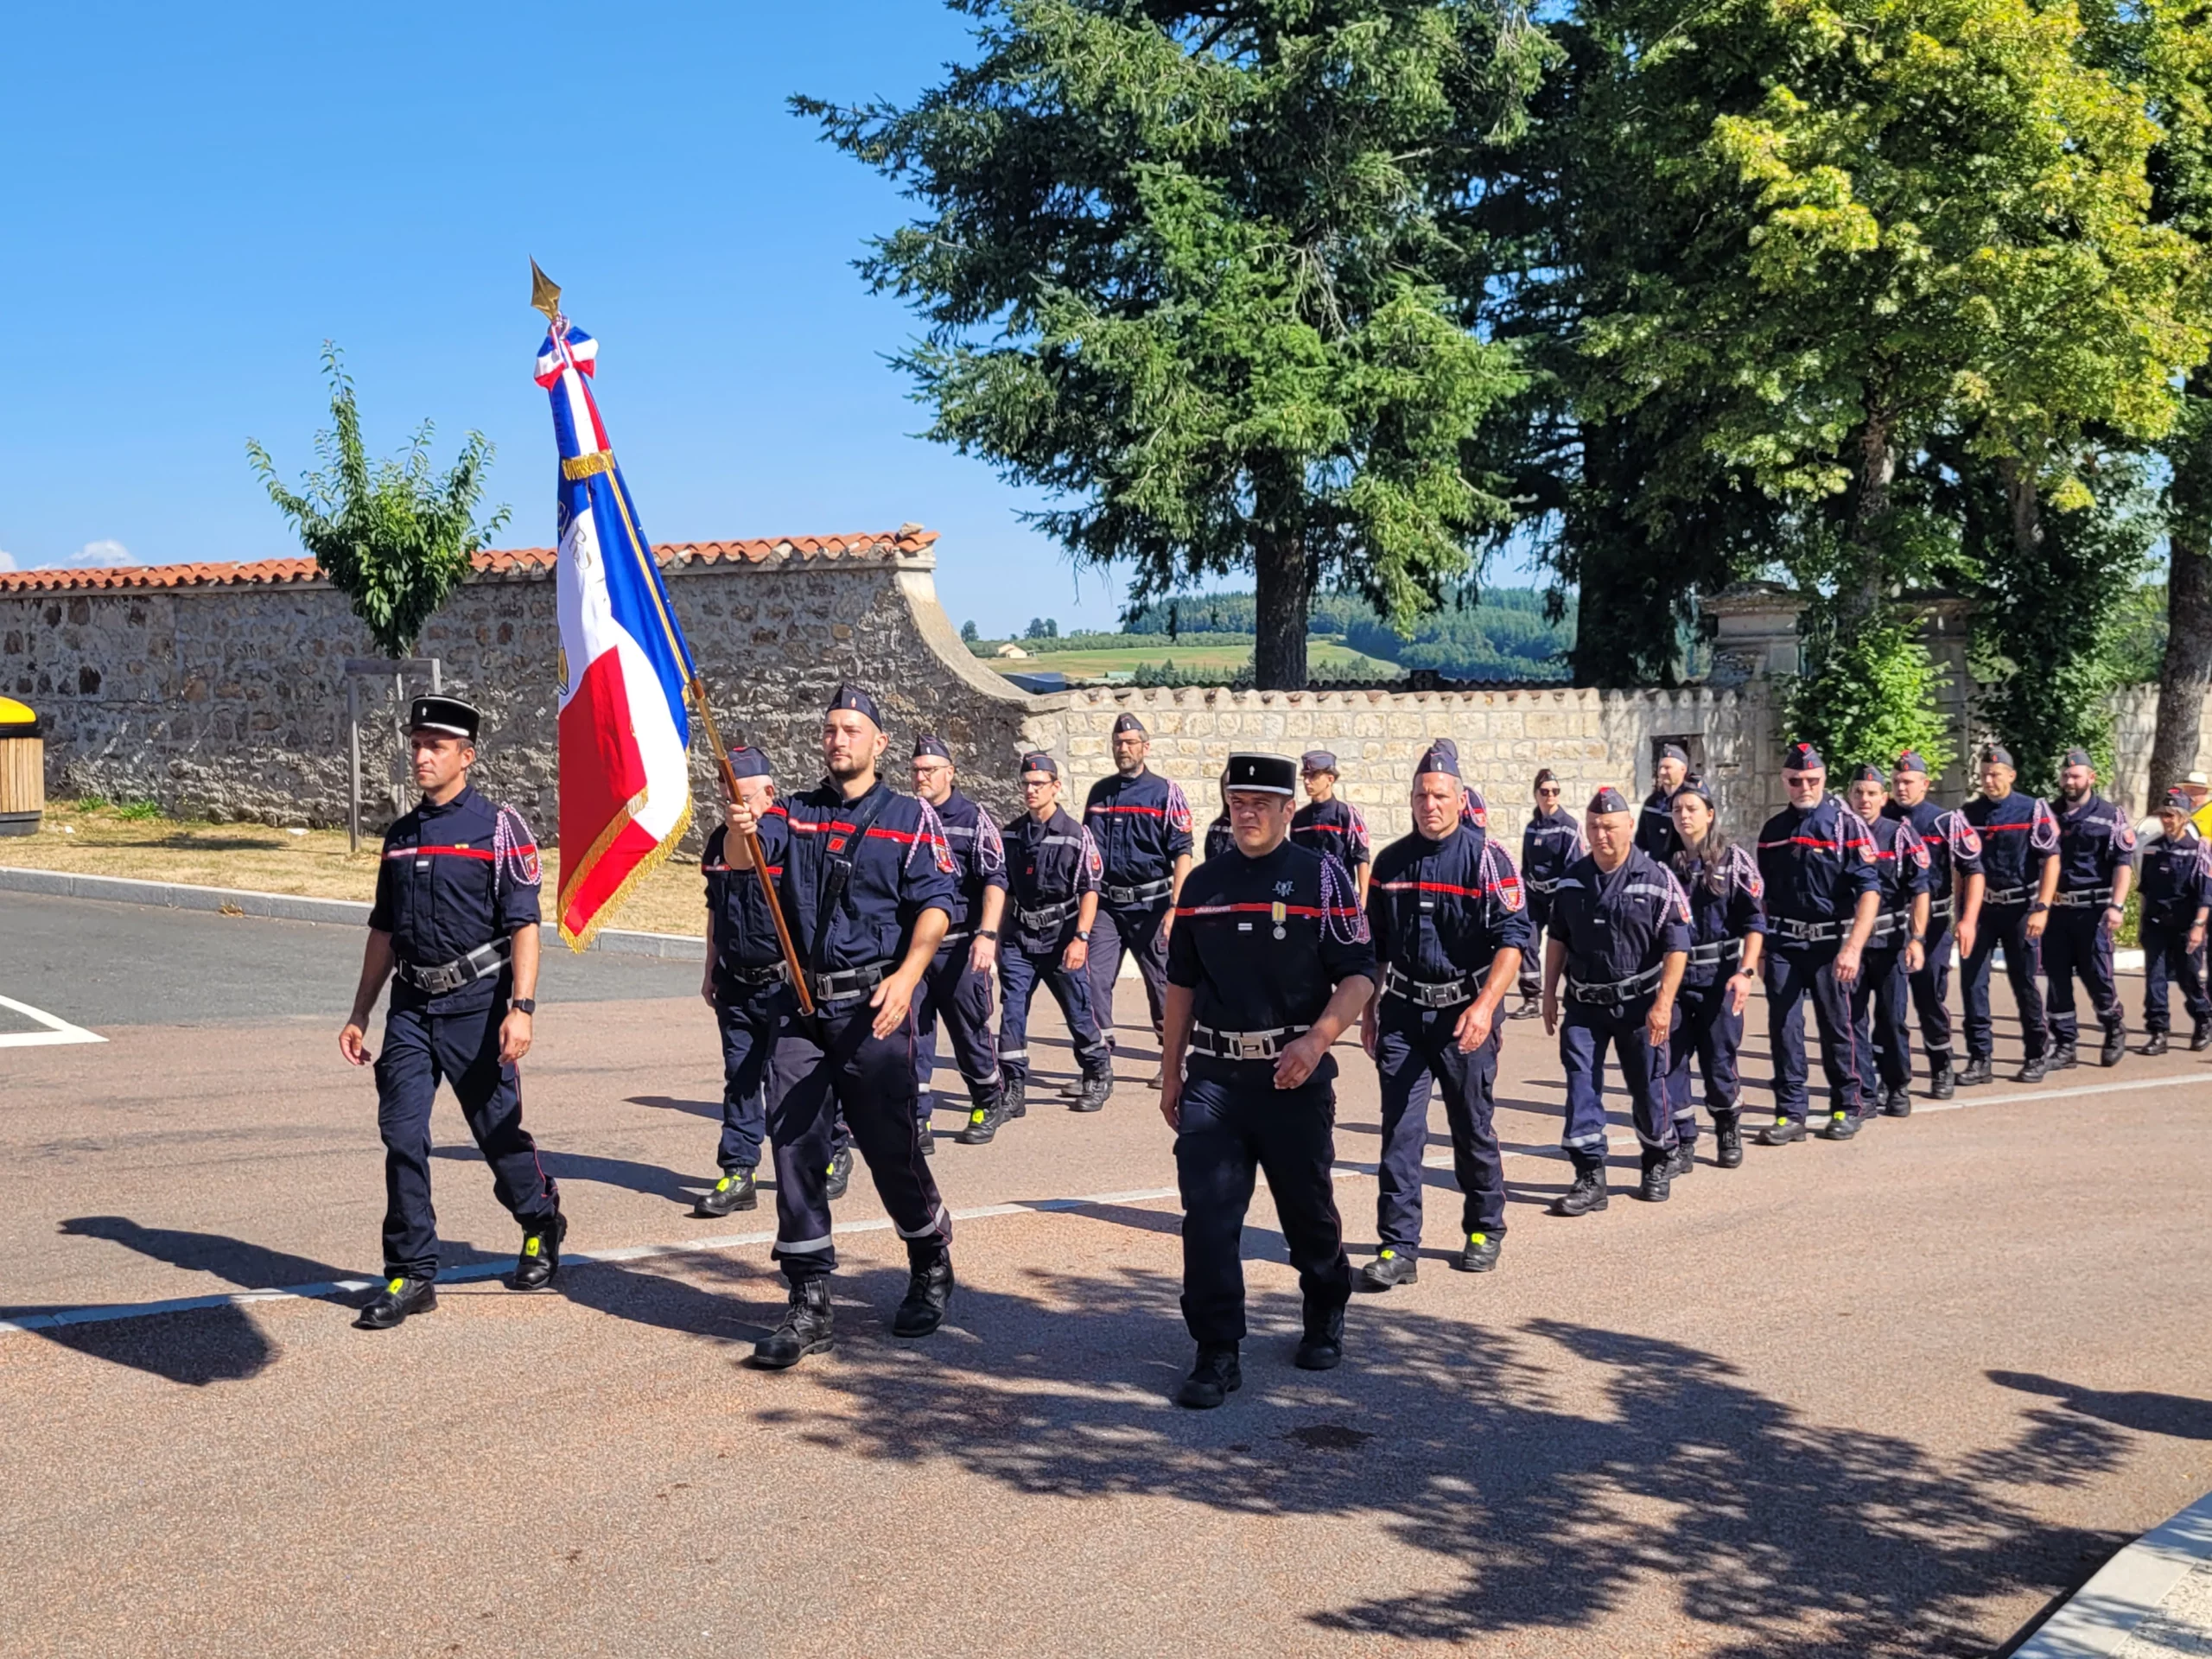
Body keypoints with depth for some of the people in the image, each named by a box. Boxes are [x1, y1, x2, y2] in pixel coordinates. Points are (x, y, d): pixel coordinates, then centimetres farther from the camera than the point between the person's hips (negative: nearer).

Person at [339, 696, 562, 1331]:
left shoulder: (499, 827, -5)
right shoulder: (400, 835, 12)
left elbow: (524, 925, -10)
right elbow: (384, 932, 18)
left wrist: (521, 1006, -19)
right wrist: (359, 1016, 17)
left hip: (476, 1004, -5)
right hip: (411, 1007, 5)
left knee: (498, 1130, 6)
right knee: (401, 1137, -2)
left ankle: (542, 1224, 32)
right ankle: (412, 1276, 5)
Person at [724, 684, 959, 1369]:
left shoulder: (910, 818, 3)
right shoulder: (795, 815, 12)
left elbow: (936, 905, -6)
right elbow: (743, 874, -3)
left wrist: (905, 977, -21)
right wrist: (741, 835, -26)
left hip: (872, 1008, -3)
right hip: (801, 1007, 3)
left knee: (890, 1144, 2)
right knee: (794, 1148, 0)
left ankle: (931, 1270, 27)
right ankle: (809, 1306, 8)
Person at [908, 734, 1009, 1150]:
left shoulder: (973, 818, -2)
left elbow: (995, 880, -9)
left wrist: (987, 934, -20)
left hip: (959, 946, -3)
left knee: (970, 1029, 7)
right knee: (911, 1035, -3)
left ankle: (987, 1104, 29)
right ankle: (918, 1121, 1)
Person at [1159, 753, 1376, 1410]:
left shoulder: (1322, 877, -3)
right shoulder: (1203, 883, 10)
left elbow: (1359, 974, -6)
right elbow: (1181, 983, 16)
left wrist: (1317, 1040, -21)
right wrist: (1171, 1072, 14)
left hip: (1293, 1076, -3)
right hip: (1212, 1077, 3)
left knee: (1307, 1208, 11)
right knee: (1207, 1214, -7)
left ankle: (1326, 1317, 36)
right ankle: (1217, 1354, 0)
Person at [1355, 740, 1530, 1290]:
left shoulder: (1486, 857, -7)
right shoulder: (1391, 861, 8)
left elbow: (1512, 938, -13)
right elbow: (1374, 945, 17)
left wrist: (1485, 1006, -24)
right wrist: (1367, 1011, 16)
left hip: (1464, 1016, -3)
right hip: (1402, 1014, 3)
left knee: (1473, 1130, 8)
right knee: (1399, 1131, -2)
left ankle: (1484, 1231, 27)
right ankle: (1398, 1249, 0)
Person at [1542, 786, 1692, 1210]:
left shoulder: (1658, 880, -9)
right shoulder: (1572, 880, 4)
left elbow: (1677, 947, -11)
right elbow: (1558, 939, 15)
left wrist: (1663, 1003, -17)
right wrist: (1550, 993, 12)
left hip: (1639, 1003, -3)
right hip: (1585, 1002, 3)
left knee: (1647, 1087, 7)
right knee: (1581, 1083, -6)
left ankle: (1658, 1164, 30)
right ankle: (1590, 1178, -3)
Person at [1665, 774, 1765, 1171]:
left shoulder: (1734, 860, -3)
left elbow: (1754, 922, -6)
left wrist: (1746, 971, -15)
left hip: (1719, 976, -3)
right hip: (1671, 976, 3)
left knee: (1720, 1061, 5)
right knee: (1671, 1062, 0)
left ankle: (1729, 1135, 27)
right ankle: (1681, 1145, 9)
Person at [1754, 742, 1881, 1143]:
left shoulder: (1846, 825, -6)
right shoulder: (1773, 829, 10)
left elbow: (1869, 891, -13)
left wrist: (1853, 948, -22)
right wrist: (1762, 940, 12)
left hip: (1830, 943, -4)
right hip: (1783, 942, 4)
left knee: (1837, 1027, 5)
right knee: (1783, 1028, 0)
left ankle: (1847, 1109, 19)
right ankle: (1790, 1114, 6)